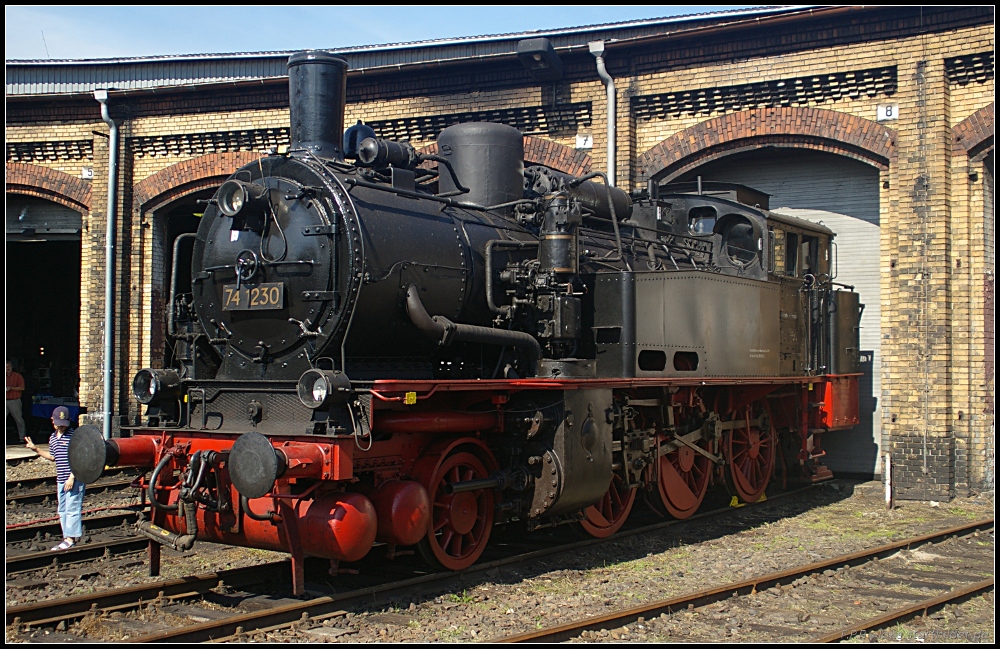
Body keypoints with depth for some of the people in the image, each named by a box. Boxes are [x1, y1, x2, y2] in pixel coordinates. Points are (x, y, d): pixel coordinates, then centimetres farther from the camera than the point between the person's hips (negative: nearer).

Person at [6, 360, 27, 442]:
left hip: (14, 401, -3)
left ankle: (22, 438, 9)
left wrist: (11, 388, -16)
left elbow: (22, 388, -5)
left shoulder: (18, 376, 2)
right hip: (6, 401, 3)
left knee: (19, 420, 1)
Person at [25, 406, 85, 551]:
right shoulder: (53, 438, 12)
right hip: (61, 480, 8)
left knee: (72, 509, -5)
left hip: (74, 479, -8)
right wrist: (36, 449, 18)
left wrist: (72, 478, -18)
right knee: (62, 510, 11)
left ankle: (70, 539, -2)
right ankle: (68, 537, 19)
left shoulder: (73, 436, -11)